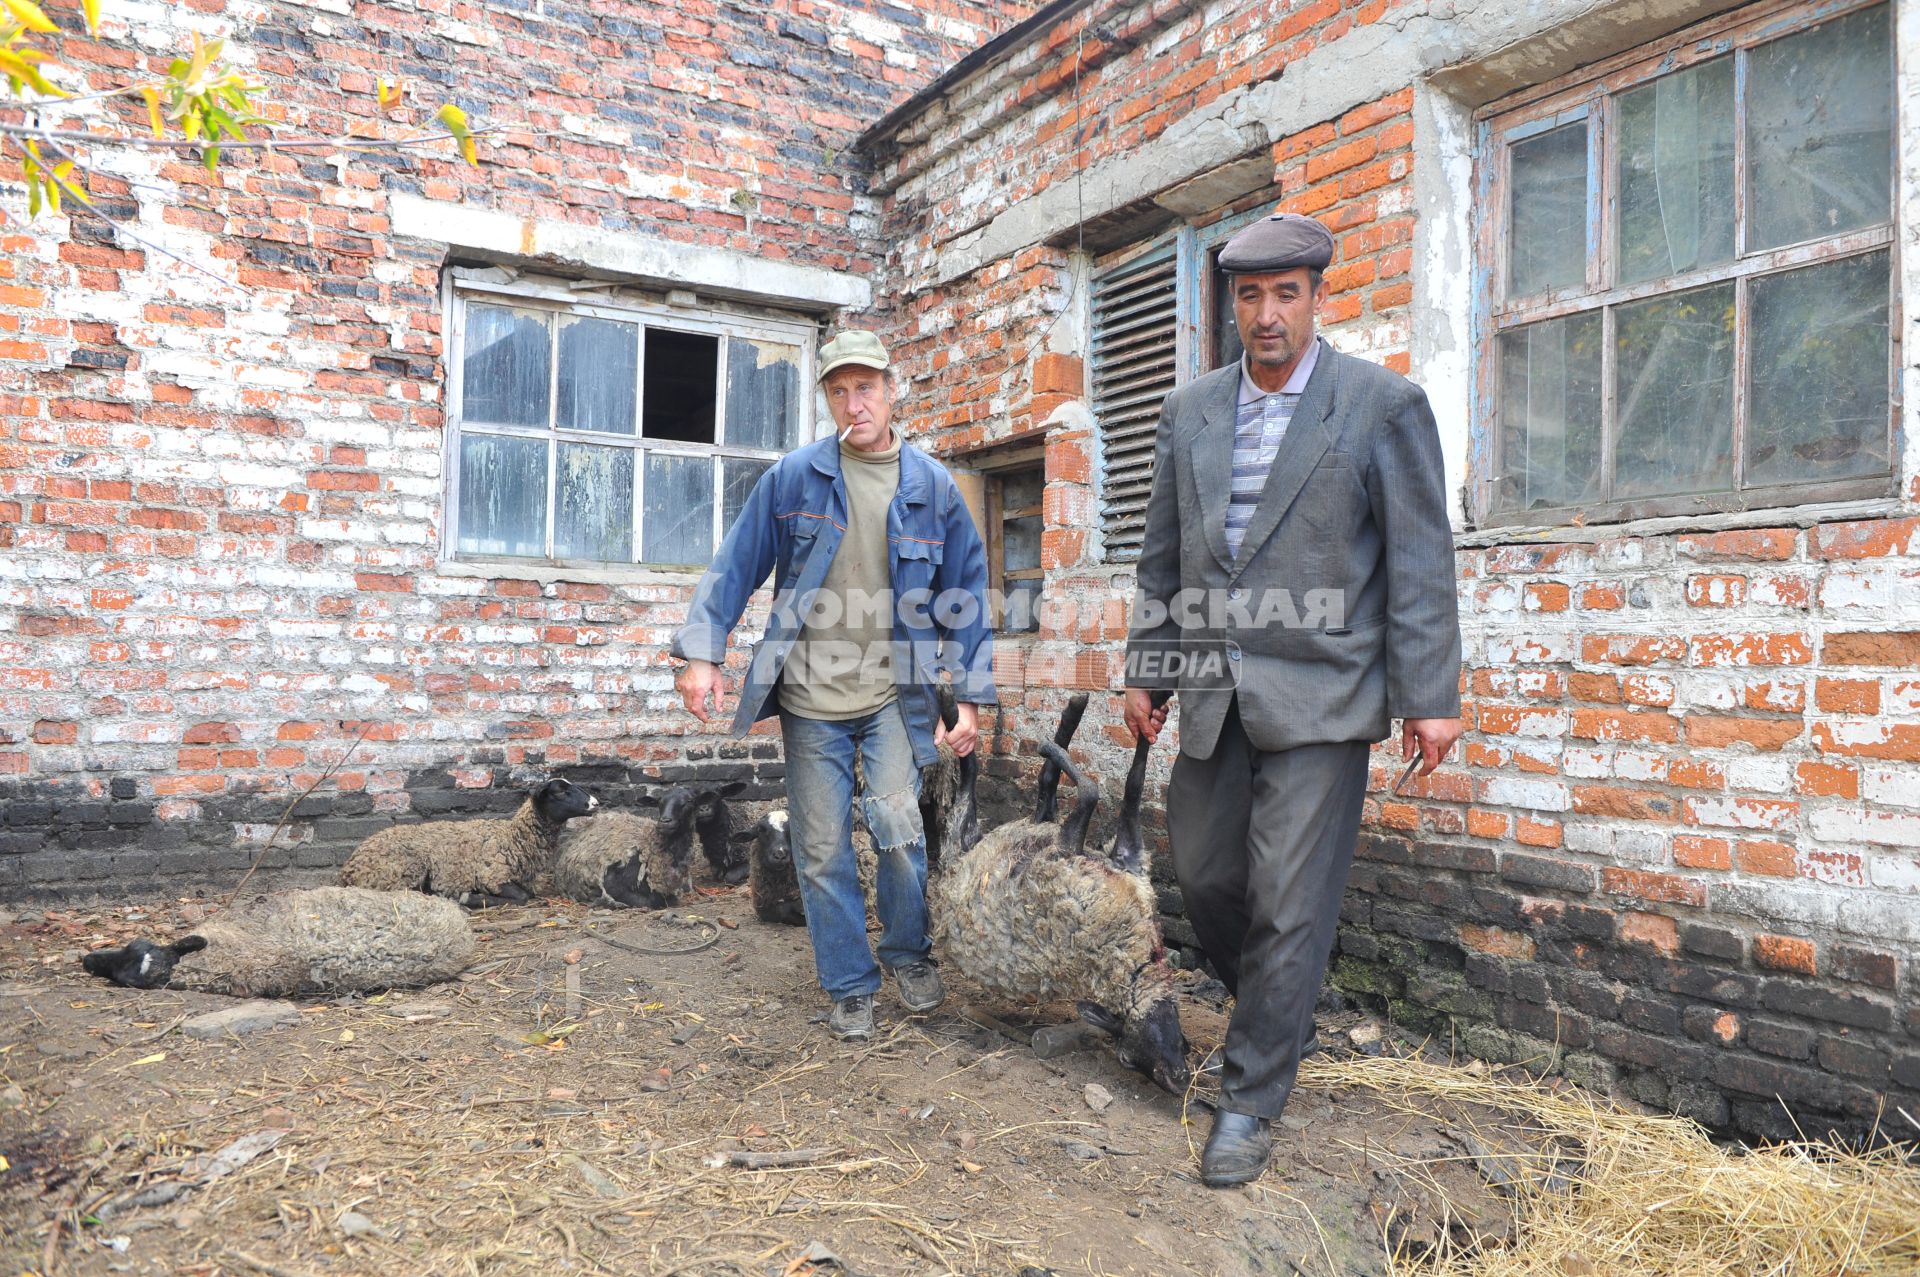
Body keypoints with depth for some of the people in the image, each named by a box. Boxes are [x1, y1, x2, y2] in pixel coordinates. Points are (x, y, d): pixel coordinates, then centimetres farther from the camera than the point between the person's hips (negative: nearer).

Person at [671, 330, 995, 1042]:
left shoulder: (933, 487, 1)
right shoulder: (793, 477, 0)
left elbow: (964, 595, 5)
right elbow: (736, 567, 2)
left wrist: (971, 696, 2)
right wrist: (700, 652, -8)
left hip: (893, 694, 0)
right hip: (809, 696, 1)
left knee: (898, 823, -14)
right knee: (822, 849, 5)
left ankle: (908, 955, 15)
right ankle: (850, 988, 23)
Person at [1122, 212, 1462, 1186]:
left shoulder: (1384, 405, -3)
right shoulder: (1189, 411, 10)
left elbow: (1419, 560, -5)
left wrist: (1428, 696, -9)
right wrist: (1146, 670, 12)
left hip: (1319, 698, -5)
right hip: (1214, 697, 5)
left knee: (1289, 906, -1)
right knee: (1204, 876, 13)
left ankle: (1250, 1101, 16)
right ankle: (1272, 1014, 41)